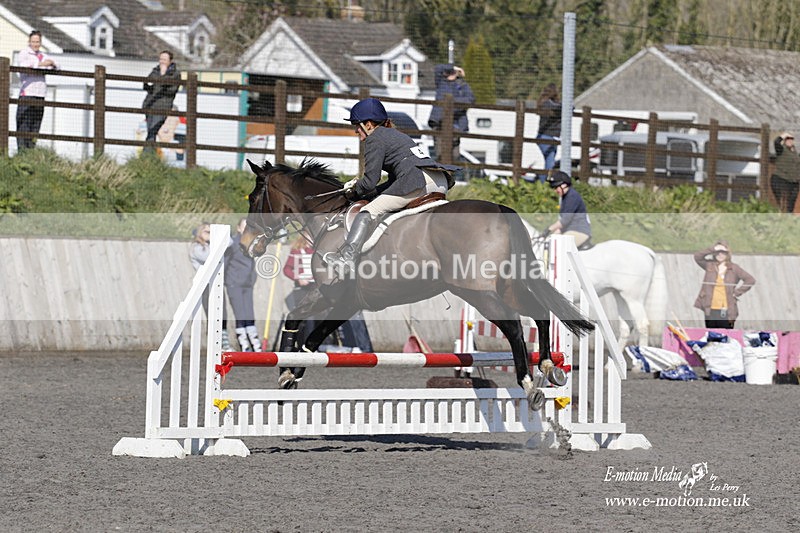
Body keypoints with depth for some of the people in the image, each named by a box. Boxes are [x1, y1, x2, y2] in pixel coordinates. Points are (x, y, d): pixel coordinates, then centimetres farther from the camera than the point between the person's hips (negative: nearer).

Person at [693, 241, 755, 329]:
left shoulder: (734, 268, 2)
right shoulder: (710, 266, 8)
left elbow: (750, 280, -2)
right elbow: (697, 257, -6)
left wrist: (737, 292, -6)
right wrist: (712, 250, -13)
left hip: (726, 311, -2)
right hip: (711, 311, 3)